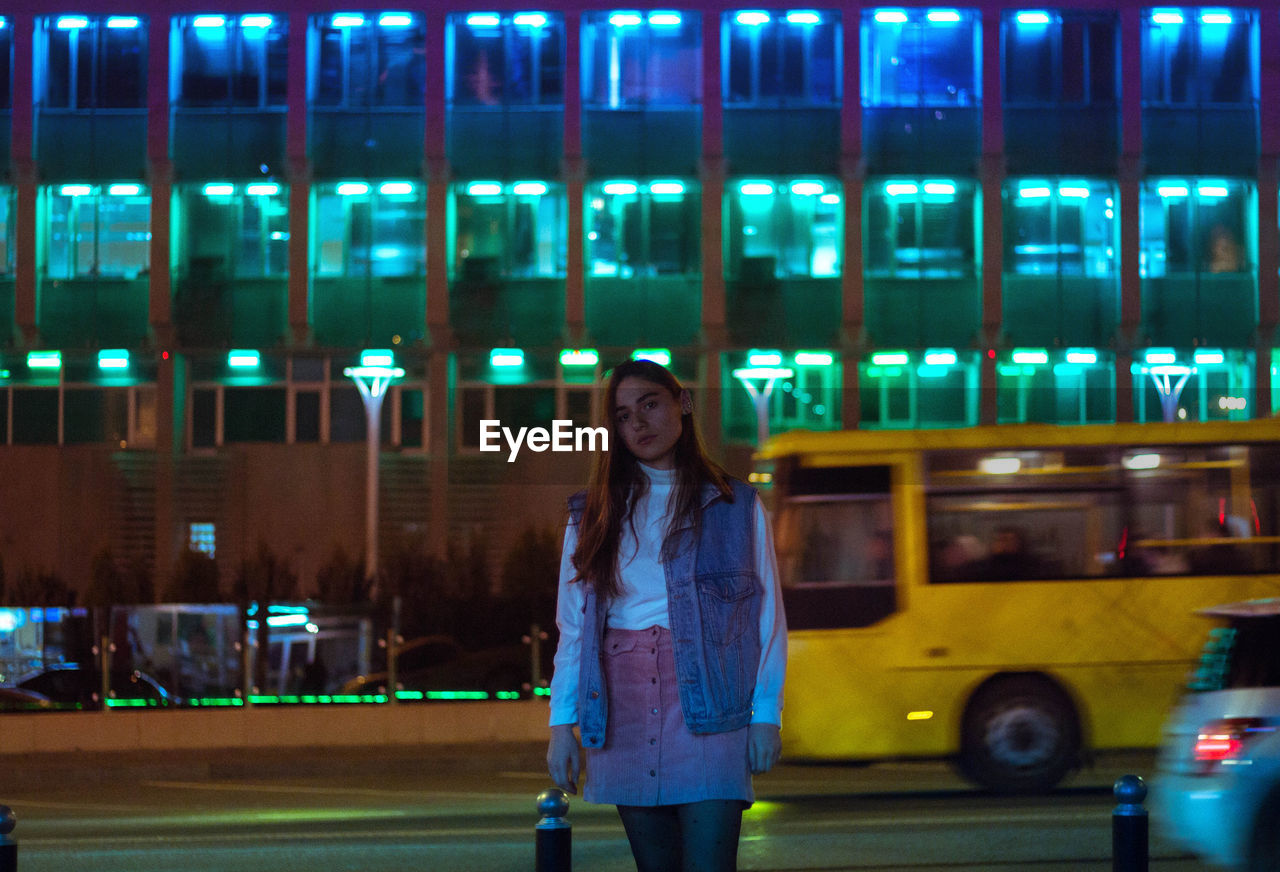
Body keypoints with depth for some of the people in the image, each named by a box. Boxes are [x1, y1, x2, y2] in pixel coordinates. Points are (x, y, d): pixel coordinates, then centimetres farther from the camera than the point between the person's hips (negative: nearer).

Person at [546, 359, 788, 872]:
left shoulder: (737, 508, 8)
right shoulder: (593, 515, 14)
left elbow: (768, 617, 6)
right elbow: (572, 627, 11)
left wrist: (765, 714, -2)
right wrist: (562, 722, 3)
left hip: (707, 705, -2)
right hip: (624, 709, 3)